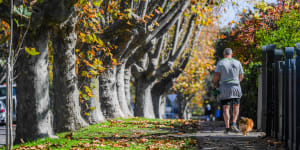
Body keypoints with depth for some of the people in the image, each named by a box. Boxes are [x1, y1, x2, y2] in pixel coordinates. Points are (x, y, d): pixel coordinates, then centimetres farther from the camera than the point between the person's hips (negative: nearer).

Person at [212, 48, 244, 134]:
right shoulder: (237, 63, 2)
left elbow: (216, 75, -12)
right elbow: (241, 76, 7)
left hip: (224, 89, -1)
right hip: (235, 88, 1)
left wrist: (214, 84, 4)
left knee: (226, 108, 1)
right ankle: (234, 124, 1)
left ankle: (227, 127, -8)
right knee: (236, 106, 18)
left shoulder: (220, 63, -4)